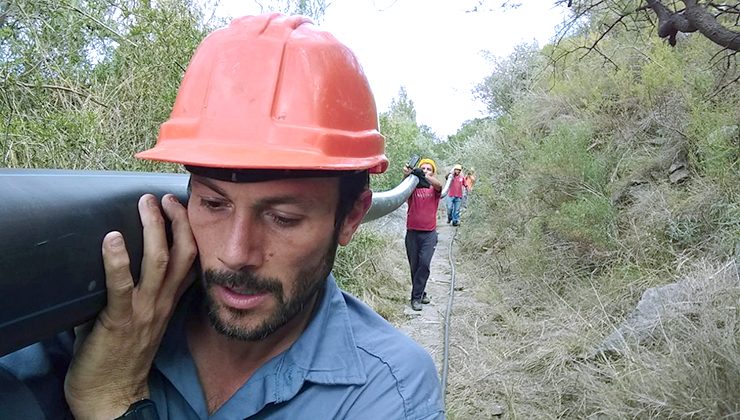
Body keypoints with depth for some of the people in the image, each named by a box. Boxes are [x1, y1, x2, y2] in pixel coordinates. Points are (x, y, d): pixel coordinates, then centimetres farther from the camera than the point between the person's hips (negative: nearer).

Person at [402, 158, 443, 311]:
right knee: (414, 266, 8)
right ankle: (420, 293, 25)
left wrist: (424, 176, -39)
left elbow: (439, 185, -20)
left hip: (429, 233, -1)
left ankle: (416, 297, -5)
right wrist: (407, 175, -44)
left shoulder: (435, 189, 5)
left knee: (424, 264, -13)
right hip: (412, 232, 1)